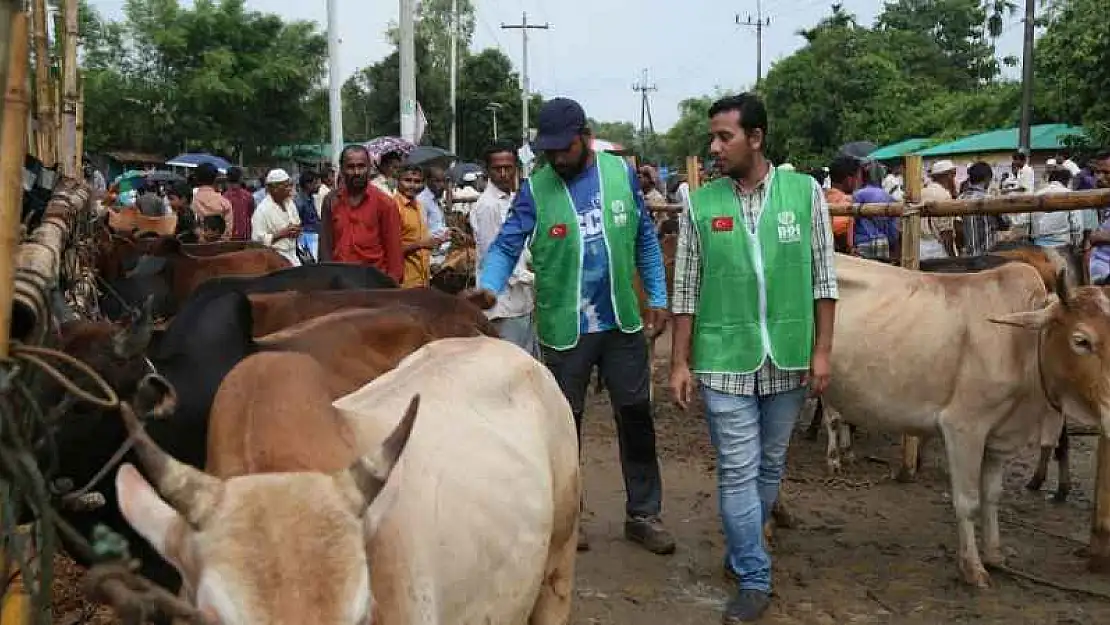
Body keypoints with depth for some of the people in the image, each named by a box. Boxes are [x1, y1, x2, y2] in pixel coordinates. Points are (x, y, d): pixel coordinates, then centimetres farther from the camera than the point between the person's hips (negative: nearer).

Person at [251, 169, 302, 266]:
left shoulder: (290, 204, 10)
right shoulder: (262, 210, -14)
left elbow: (297, 224, 24)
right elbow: (257, 239, -19)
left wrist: (296, 231, 0)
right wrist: (281, 234, -21)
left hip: (292, 257, 7)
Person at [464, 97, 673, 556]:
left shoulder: (621, 173, -2)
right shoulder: (535, 189, -9)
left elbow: (646, 240, 6)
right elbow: (506, 245, -14)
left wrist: (657, 298, 3)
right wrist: (488, 286, -34)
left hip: (622, 322, 2)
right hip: (564, 328, -2)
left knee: (636, 417, 10)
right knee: (565, 422, 11)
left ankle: (643, 514, 24)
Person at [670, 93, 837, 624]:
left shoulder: (805, 192, -1)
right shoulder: (701, 204, -1)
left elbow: (823, 278, 2)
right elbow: (686, 290, 2)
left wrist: (822, 350, -2)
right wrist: (680, 362, 0)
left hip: (788, 359, 1)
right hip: (724, 360, -1)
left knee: (770, 465, 15)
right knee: (737, 471, 0)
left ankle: (742, 552, 36)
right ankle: (753, 579, 13)